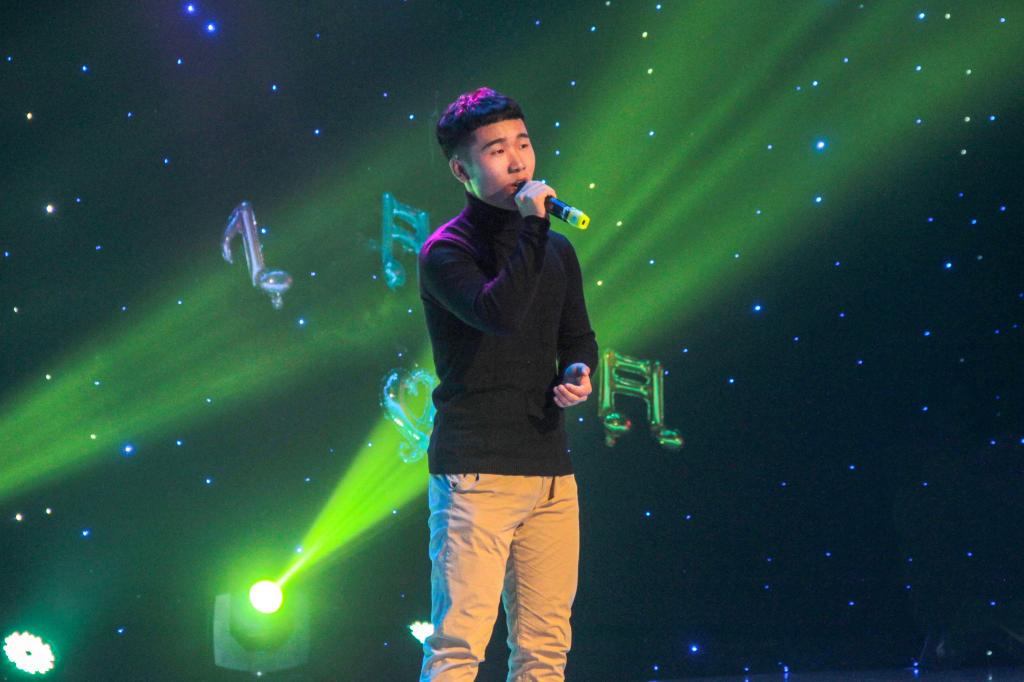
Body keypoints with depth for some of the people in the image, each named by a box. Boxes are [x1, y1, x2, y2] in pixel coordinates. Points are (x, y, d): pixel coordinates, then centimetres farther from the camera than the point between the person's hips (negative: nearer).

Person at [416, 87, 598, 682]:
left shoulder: (556, 250, 16)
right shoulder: (446, 251, -5)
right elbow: (500, 312, -23)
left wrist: (579, 373, 4)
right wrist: (533, 225, -18)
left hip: (550, 470, 6)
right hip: (475, 470, -6)